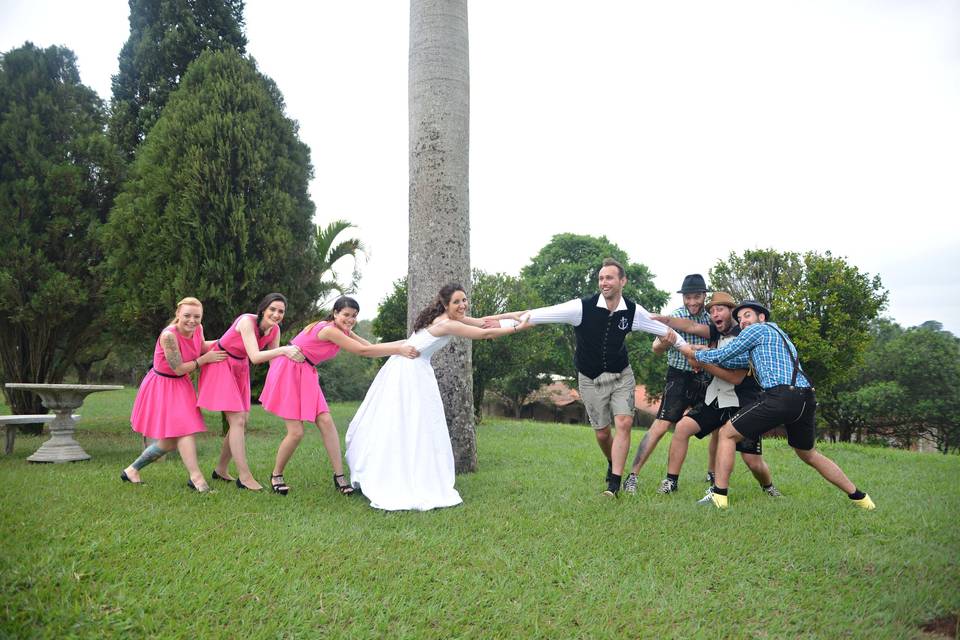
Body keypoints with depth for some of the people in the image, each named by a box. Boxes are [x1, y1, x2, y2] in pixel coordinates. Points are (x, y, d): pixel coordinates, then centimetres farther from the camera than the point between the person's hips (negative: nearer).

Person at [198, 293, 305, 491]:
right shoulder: (247, 321, -27)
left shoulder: (275, 330, -6)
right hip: (221, 365, -7)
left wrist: (291, 356, -21)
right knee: (237, 420, -14)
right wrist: (284, 350, -45)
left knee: (242, 422, 7)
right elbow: (255, 357, -36)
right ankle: (244, 477, -12)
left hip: (240, 369, 8)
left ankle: (220, 470, 23)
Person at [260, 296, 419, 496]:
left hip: (305, 375, 9)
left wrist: (404, 343, -6)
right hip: (288, 372, -9)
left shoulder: (343, 331, 6)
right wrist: (398, 350, -24)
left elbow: (371, 346, 1)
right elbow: (363, 351, -24)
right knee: (296, 432, -9)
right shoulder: (329, 330, -22)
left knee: (326, 422, -4)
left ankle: (339, 476, -2)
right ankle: (276, 475, 15)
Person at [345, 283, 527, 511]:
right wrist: (518, 328, -9)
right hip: (412, 374, -10)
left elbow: (483, 322, 11)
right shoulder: (448, 325, -18)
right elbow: (485, 334, -16)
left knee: (390, 426, 12)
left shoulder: (445, 317, 9)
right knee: (409, 427, -7)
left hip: (402, 369, 10)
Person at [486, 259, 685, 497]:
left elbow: (664, 329, 6)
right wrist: (502, 319, -30)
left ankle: (614, 483, -9)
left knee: (624, 423, -16)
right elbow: (537, 315, -25)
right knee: (602, 433, 8)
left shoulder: (633, 311, -11)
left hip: (621, 376, 1)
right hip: (591, 379, -1)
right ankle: (613, 465, 39)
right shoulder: (583, 307, -21)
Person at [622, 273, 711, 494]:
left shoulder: (710, 317, 5)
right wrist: (664, 341, -42)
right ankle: (632, 476, -9)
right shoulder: (675, 316, -10)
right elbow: (656, 348, -20)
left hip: (706, 378, 5)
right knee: (661, 426, -13)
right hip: (680, 378, -5)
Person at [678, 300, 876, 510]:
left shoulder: (757, 329, 7)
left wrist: (694, 354, 20)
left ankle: (719, 496, -1)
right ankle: (859, 497, 33)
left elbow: (722, 354, 6)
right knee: (809, 454, 28)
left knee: (727, 434, 2)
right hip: (806, 398, 9)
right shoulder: (779, 333, 33)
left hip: (781, 396, -8)